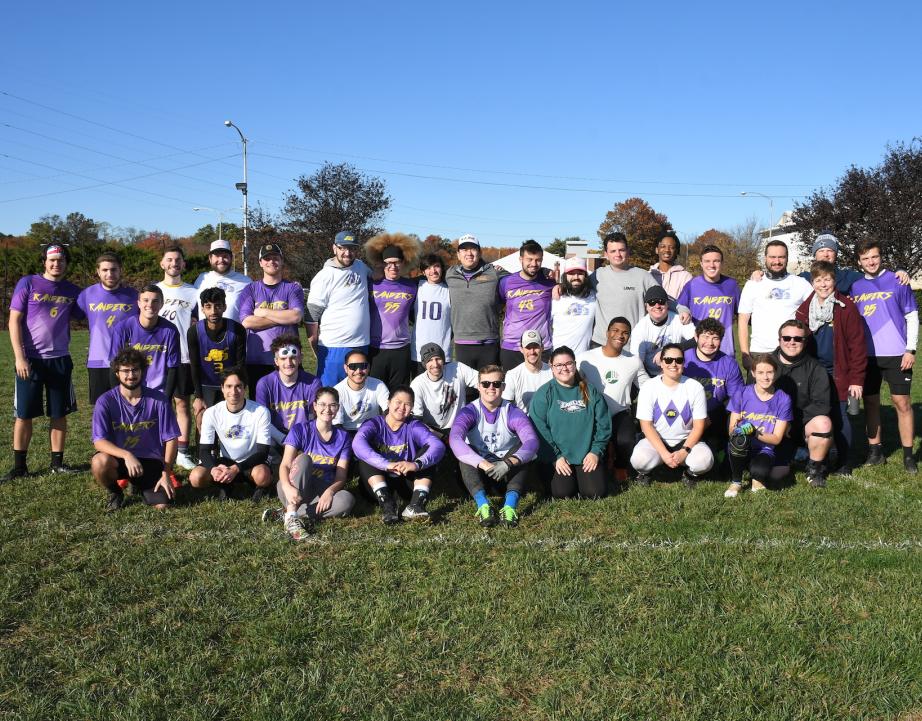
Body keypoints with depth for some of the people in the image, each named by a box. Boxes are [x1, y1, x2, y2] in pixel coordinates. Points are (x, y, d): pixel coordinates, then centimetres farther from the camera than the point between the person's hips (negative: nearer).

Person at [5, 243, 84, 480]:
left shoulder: (72, 291, 7)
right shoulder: (28, 284, -2)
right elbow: (14, 321, -4)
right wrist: (19, 357, -11)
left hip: (60, 360, 3)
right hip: (31, 360, -3)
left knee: (59, 414, 7)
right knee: (24, 414, 4)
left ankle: (57, 462, 17)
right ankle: (19, 465, 13)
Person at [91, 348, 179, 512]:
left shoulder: (158, 400, -8)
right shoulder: (106, 401, -10)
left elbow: (170, 439, -4)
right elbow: (99, 441, -17)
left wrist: (166, 474, -11)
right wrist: (126, 455, -34)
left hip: (151, 461, 1)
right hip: (119, 458, -1)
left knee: (162, 505, -18)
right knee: (100, 462, -34)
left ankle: (140, 485, 18)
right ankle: (114, 493, 1)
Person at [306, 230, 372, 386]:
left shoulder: (361, 267, 9)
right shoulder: (325, 277, -8)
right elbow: (312, 316, -7)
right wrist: (317, 350, -7)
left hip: (362, 345, 6)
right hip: (334, 348, -6)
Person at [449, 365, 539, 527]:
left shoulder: (513, 413, -8)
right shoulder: (469, 412, -10)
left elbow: (532, 441, -27)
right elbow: (454, 439, -31)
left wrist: (508, 462, -44)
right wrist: (484, 464, -44)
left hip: (508, 474, 0)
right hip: (479, 473, 0)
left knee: (521, 449, -26)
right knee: (464, 452, -28)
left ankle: (510, 505, -39)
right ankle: (483, 505, -43)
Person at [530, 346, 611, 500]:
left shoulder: (590, 391, 7)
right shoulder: (544, 393, -2)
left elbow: (603, 424, 8)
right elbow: (539, 429, -7)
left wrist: (596, 451, -4)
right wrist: (556, 457, -13)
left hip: (587, 456, 2)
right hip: (557, 457, -2)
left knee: (595, 492, -15)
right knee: (562, 492, -21)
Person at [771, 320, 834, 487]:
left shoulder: (814, 368, -1)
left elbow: (821, 404, -8)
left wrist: (794, 419, -19)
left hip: (802, 426, 0)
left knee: (823, 423, -33)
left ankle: (815, 468, -6)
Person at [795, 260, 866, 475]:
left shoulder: (847, 307, -7)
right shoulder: (805, 309, 5)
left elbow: (857, 345, -8)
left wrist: (857, 379, -11)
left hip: (839, 374, -3)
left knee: (840, 417, 2)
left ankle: (844, 463, 16)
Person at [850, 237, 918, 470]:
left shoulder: (897, 281, 1)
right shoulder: (855, 287, 8)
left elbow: (912, 317, 1)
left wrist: (911, 349, -6)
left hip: (896, 354, -3)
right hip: (866, 355, 3)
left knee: (902, 402, -2)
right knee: (870, 401, 7)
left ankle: (908, 453, 5)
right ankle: (875, 449, 17)